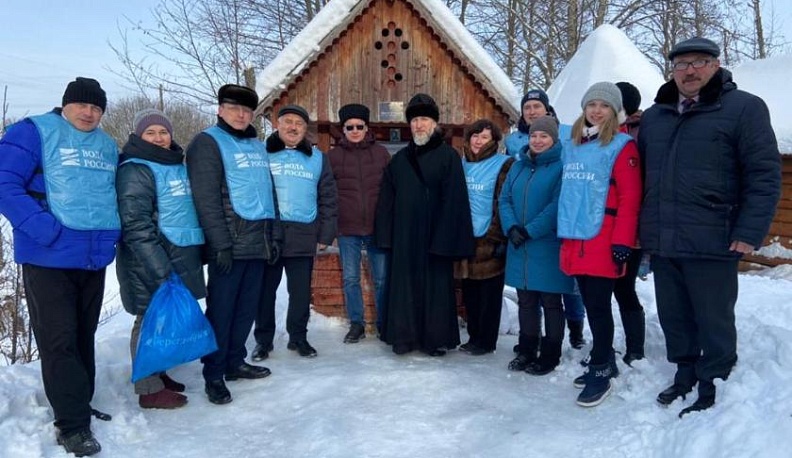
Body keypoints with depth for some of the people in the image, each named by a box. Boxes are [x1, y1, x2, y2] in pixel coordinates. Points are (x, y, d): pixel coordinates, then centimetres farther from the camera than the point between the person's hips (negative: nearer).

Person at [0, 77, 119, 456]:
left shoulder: (108, 146, 14)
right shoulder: (33, 132, -5)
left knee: (84, 336, 15)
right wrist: (47, 229, -23)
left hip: (94, 258, 6)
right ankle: (72, 423, 3)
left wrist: (113, 230, 7)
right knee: (58, 340, -4)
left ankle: (79, 406, 29)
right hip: (49, 258, -6)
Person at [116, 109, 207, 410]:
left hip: (180, 257, 8)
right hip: (151, 263, -8)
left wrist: (195, 257, 23)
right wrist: (160, 269, -23)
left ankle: (156, 373, 29)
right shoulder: (135, 169, -11)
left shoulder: (177, 165, 16)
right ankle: (149, 389, 8)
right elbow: (135, 225, -19)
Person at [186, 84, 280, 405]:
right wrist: (221, 243, -18)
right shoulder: (208, 142, -4)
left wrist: (275, 235, 13)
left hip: (259, 243, 7)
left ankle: (235, 362, 26)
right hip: (230, 245, -7)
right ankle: (214, 375, 9)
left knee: (247, 308, 13)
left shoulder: (258, 146, 19)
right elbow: (206, 198, -13)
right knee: (221, 310, -1)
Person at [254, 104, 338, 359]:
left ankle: (298, 337, 24)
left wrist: (325, 235, 2)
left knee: (301, 292, 8)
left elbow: (328, 199, 9)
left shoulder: (317, 158, 10)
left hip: (304, 237, 1)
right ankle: (263, 340, 21)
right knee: (265, 290, 8)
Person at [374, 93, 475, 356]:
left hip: (435, 237, -4)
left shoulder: (448, 156, -2)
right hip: (404, 238, 4)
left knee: (437, 288, 3)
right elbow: (386, 201, 11)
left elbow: (454, 201, -9)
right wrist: (385, 235, 3)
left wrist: (446, 238, -16)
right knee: (404, 287, 8)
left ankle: (437, 339, 15)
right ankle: (404, 337, 19)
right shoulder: (400, 159, 13)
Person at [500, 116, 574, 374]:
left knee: (550, 303, 5)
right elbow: (505, 200, 7)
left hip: (548, 248, -6)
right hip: (520, 248, 6)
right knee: (525, 301, 14)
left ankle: (550, 355, 16)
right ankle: (526, 351, 26)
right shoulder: (518, 167, 13)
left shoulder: (562, 166, -7)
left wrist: (530, 231, -18)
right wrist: (511, 228, -10)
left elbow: (557, 206, -17)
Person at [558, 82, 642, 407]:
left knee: (598, 306, -2)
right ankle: (605, 361, 28)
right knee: (590, 305, 14)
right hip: (574, 240, 6)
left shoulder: (621, 147, -5)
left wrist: (622, 241, -17)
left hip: (603, 242, -6)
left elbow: (630, 198, -11)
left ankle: (600, 372, 10)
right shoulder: (571, 146, 14)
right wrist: (564, 233, 18)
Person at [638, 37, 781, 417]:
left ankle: (712, 391, 20)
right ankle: (685, 375, 34)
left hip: (713, 242, -5)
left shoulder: (744, 108, -3)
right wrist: (642, 227, 15)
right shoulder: (653, 116, 14)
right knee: (673, 316, 16)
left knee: (714, 321, 6)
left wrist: (749, 232, -14)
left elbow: (765, 174, -8)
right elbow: (641, 174, 21)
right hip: (662, 242, 6)